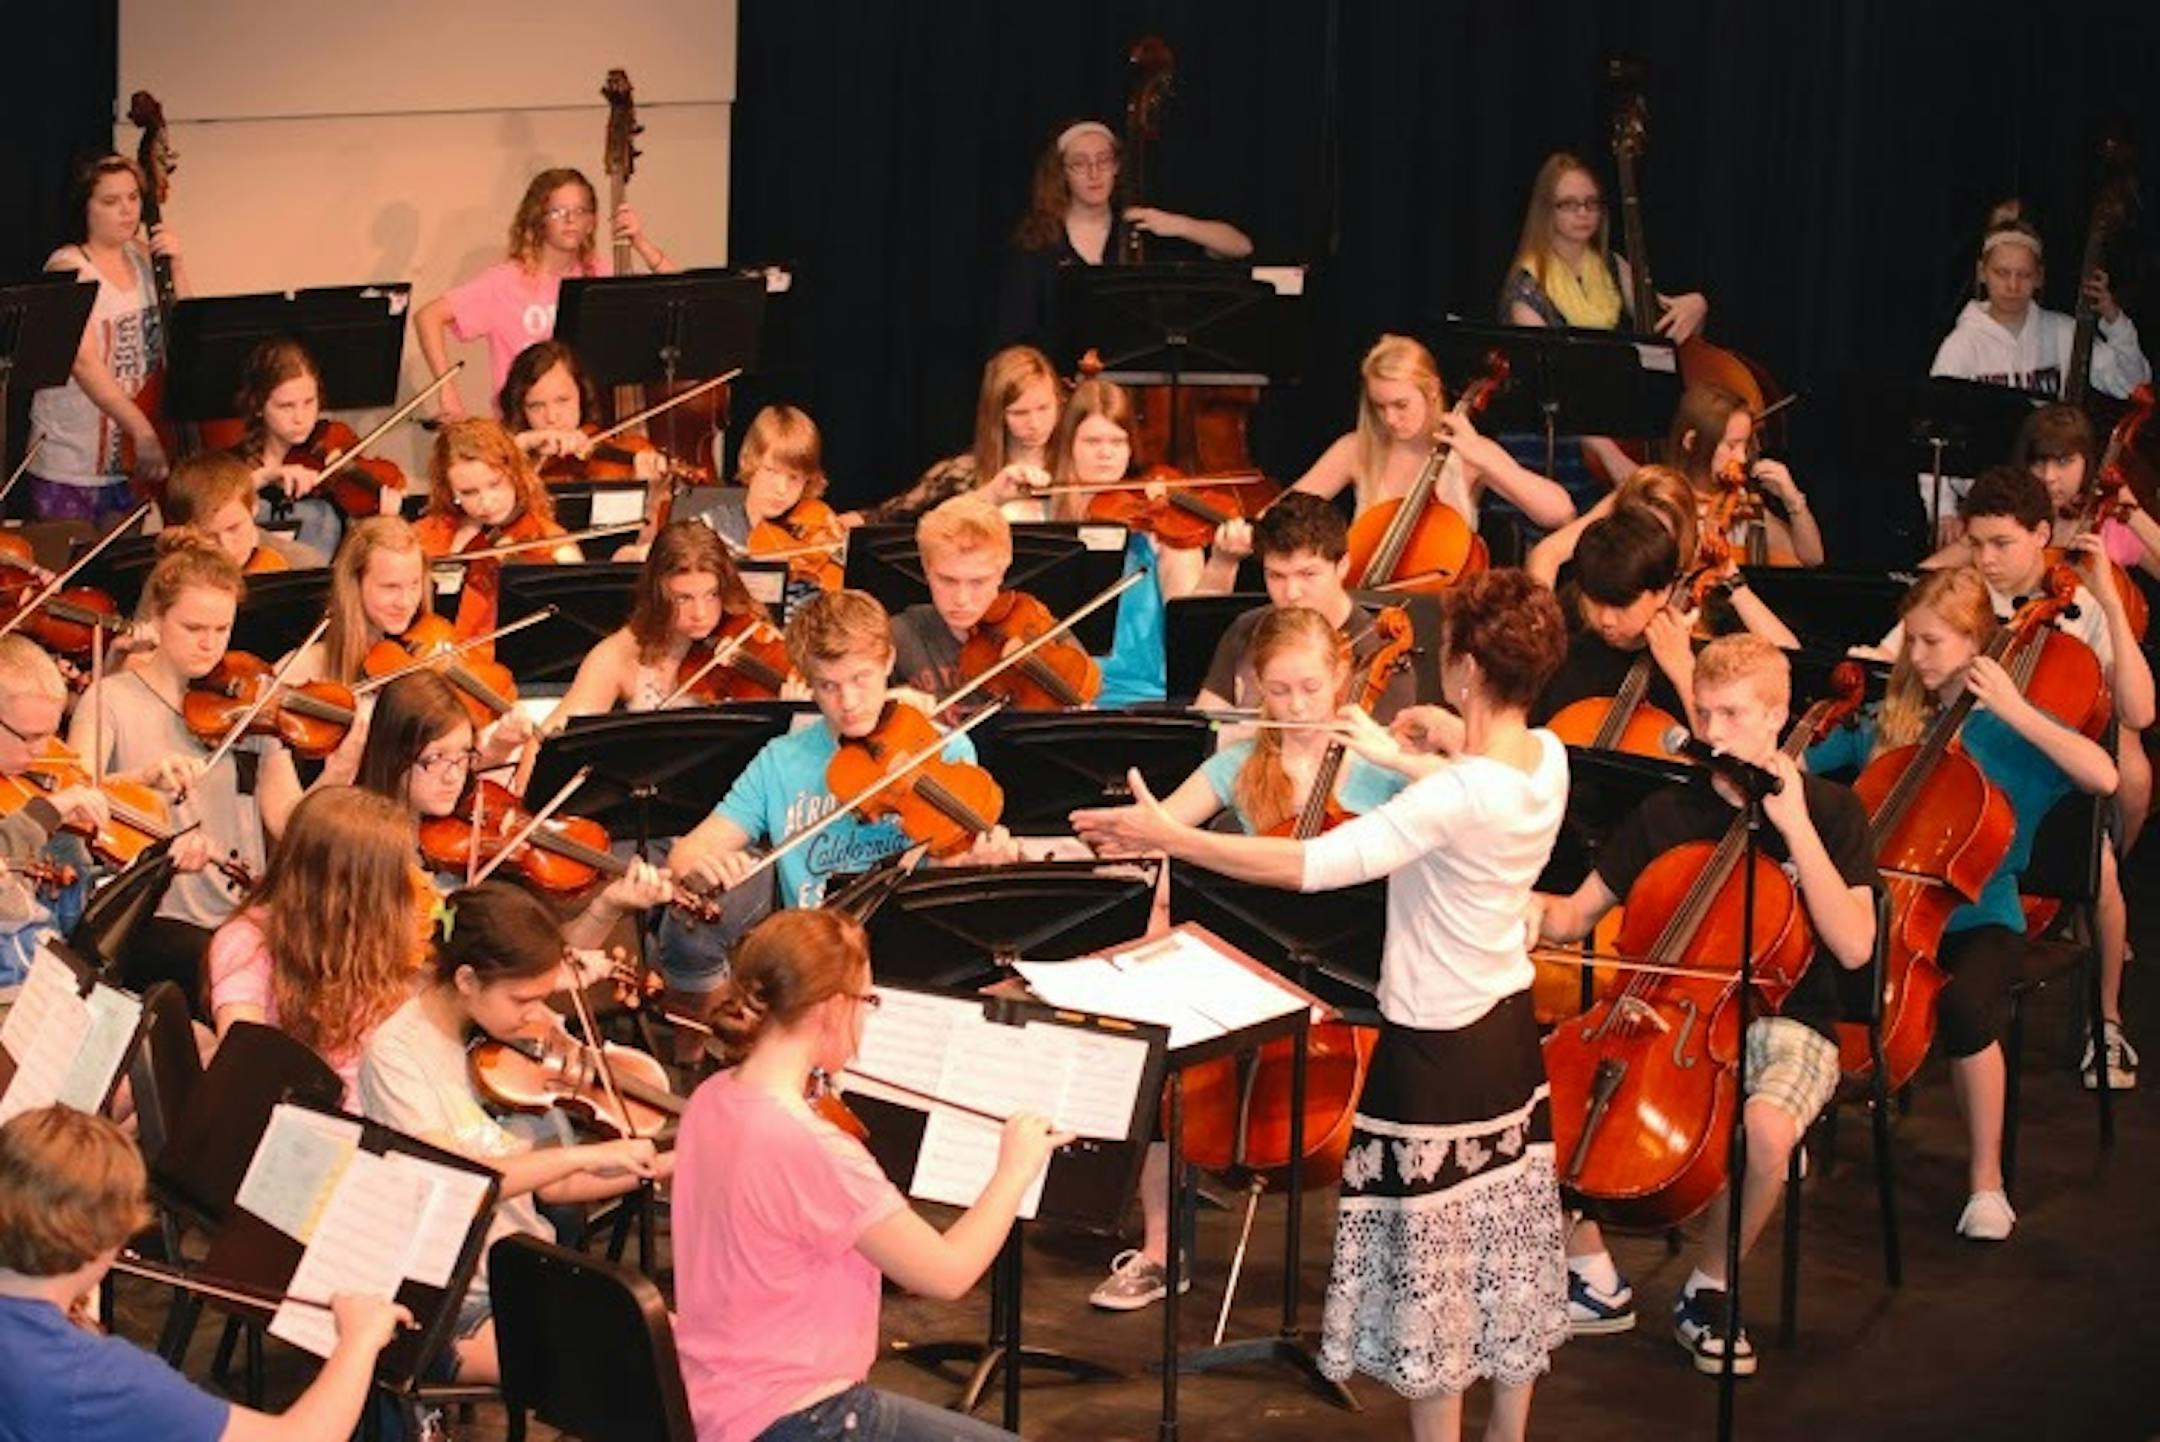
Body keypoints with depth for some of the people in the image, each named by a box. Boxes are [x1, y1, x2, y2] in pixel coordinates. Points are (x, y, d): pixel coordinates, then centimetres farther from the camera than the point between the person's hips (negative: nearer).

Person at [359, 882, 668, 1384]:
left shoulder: (527, 1036, 6)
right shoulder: (397, 1051, -13)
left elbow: (552, 1184, 9)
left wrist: (656, 1169, -5)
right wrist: (586, 1155, -31)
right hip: (449, 1308, -6)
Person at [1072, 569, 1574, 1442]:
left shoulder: (1458, 796, -29)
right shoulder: (1547, 760, -4)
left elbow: (1312, 864, -35)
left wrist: (1169, 838, -33)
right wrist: (1398, 760, 34)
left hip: (1437, 1053, -8)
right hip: (1510, 1037, 9)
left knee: (1434, 1272, 5)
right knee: (1505, 1266, 19)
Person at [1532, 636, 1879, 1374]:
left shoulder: (1830, 810, -3)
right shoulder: (1669, 813, 6)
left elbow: (1854, 946, -15)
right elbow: (1577, 915, 8)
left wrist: (1795, 828, -20)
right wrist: (1536, 911, -17)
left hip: (1784, 1026, -3)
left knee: (1766, 1128, -39)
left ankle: (1708, 1292, -10)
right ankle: (1595, 1280, -5)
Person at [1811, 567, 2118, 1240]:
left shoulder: (2005, 725, -2)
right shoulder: (1888, 720, 12)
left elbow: (2103, 777, -19)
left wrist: (2017, 712, -20)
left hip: (1976, 916, -4)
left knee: (1964, 1009, -35)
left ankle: (1986, 1179, -14)